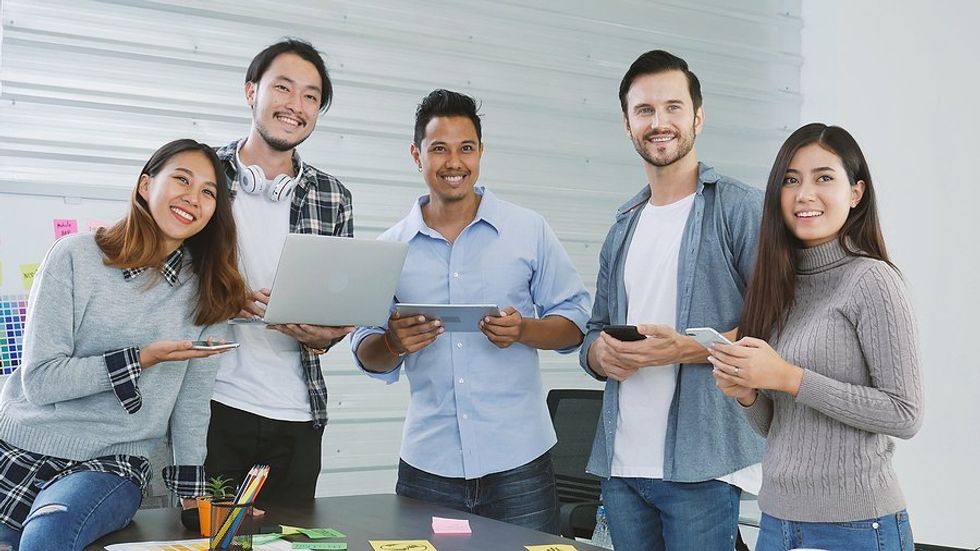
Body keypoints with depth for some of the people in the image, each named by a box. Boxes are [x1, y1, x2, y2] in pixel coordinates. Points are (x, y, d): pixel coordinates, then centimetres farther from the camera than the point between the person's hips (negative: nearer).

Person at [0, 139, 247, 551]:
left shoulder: (208, 293, 5)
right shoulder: (75, 257, -5)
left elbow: (192, 400, 8)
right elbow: (39, 381, -10)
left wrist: (191, 490, 5)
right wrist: (144, 359, -17)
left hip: (111, 468, 0)